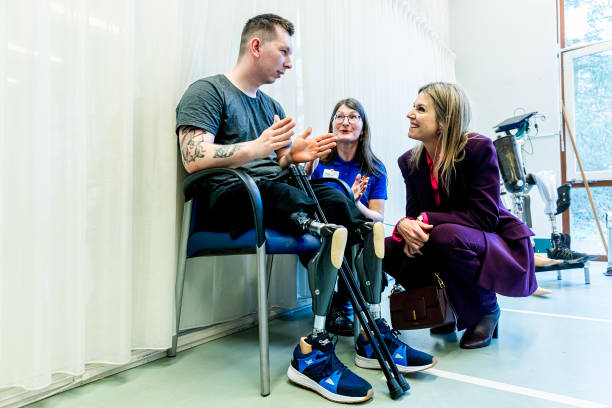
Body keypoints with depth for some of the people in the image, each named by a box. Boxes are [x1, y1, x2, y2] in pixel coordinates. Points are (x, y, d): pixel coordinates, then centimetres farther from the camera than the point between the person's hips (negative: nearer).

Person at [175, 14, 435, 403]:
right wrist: (258, 147, -21)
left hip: (275, 195, 7)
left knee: (334, 198, -19)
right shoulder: (208, 91, 5)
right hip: (226, 198, -6)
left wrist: (295, 155, 0)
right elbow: (194, 159, -11)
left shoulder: (272, 105, 27)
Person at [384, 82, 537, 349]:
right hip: (451, 247, 6)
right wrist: (405, 226, -26)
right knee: (389, 250, -16)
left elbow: (485, 216, -22)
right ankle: (449, 307, 8)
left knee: (447, 234, -37)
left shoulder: (478, 148, -18)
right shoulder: (410, 162, -1)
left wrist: (427, 220, -30)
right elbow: (414, 215, -1)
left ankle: (486, 312, -5)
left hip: (497, 246, -5)